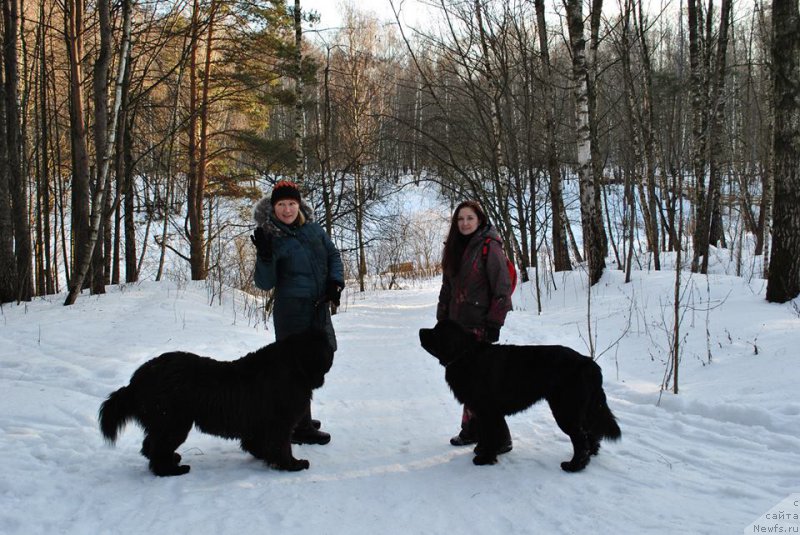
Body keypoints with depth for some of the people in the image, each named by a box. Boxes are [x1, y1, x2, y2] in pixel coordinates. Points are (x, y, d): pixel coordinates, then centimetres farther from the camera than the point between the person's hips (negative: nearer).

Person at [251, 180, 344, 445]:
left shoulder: (313, 228, 6)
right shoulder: (272, 237, -8)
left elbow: (333, 254, 19)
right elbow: (265, 283, -10)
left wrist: (336, 281, 4)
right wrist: (265, 256, -25)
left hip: (318, 308, 7)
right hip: (292, 310, -7)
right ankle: (300, 428, 1)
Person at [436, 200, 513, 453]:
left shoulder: (489, 247, -8)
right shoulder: (455, 248, 15)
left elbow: (502, 288, -12)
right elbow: (447, 289, 20)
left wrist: (494, 323, -15)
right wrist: (442, 319, 15)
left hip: (480, 325, -7)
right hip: (458, 325, 7)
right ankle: (471, 430, 21)